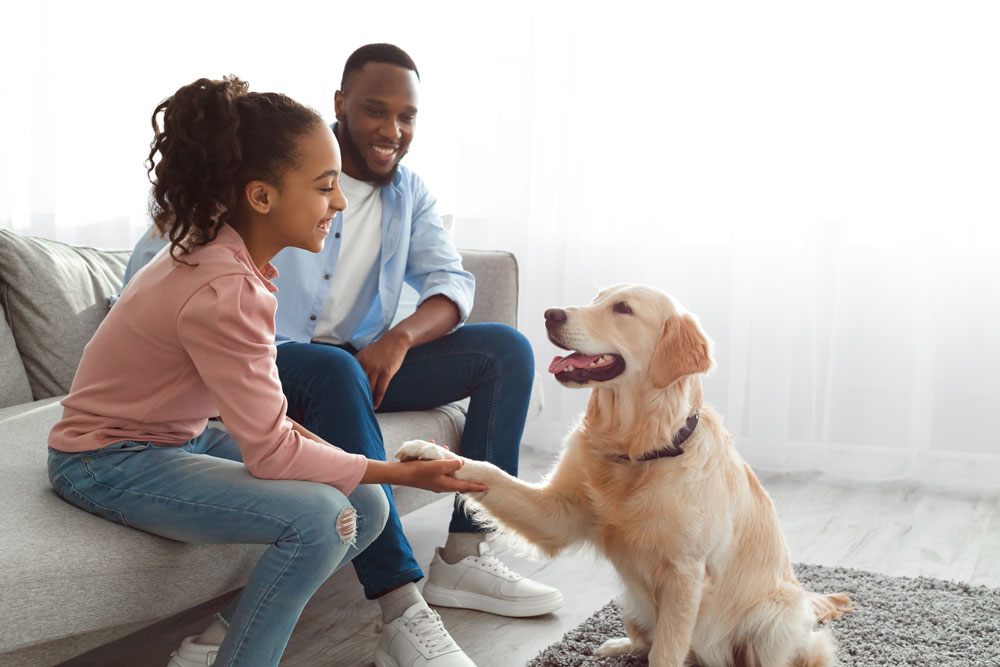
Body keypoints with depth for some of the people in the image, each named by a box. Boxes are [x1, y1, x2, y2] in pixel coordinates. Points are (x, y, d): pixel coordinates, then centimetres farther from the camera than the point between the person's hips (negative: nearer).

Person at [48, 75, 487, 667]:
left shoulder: (221, 249, -2)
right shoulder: (226, 293, -30)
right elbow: (271, 454, -26)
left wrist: (283, 424, -9)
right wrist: (404, 473, -20)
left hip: (179, 437, 9)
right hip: (109, 461, -9)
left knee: (365, 507, 0)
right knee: (317, 516, -29)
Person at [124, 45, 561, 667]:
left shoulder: (409, 192, 9)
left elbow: (452, 283, 1)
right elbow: (162, 252, -9)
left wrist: (399, 338, -22)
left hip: (366, 362, 6)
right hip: (267, 361, -6)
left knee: (508, 349, -8)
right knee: (335, 371, -41)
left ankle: (463, 557, -13)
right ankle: (403, 615, -43)